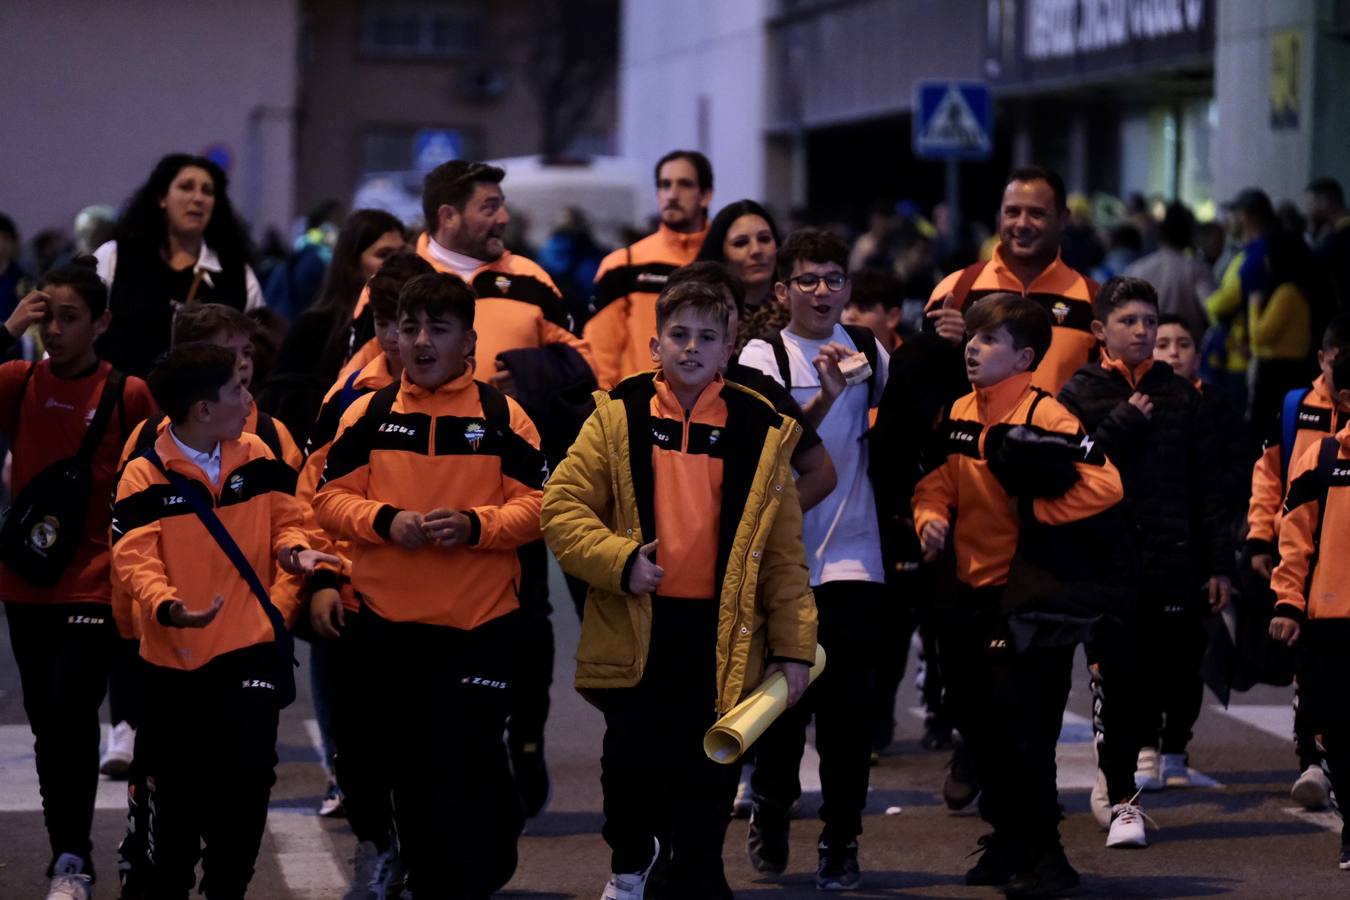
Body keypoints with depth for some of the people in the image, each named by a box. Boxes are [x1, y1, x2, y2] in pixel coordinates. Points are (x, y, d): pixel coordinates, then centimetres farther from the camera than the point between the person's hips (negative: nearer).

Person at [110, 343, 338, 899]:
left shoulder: (257, 457, 2)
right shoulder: (144, 477, -11)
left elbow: (284, 520, 9)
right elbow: (133, 558, -19)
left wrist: (296, 550, -14)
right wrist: (165, 606, -38)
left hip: (250, 647, 2)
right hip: (175, 656, -2)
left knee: (248, 774, -10)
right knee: (178, 787, 11)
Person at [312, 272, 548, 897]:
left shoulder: (501, 416, 0)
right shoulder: (369, 414, 5)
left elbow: (537, 505, -2)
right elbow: (330, 498, 4)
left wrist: (474, 526, -19)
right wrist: (385, 520, -15)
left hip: (480, 622, -2)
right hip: (387, 623, 3)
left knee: (468, 770, -5)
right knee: (408, 770, 11)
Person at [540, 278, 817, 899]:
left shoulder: (760, 431, 5)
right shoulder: (618, 416, 2)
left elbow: (783, 551, 6)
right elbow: (563, 505, -2)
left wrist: (793, 645, 2)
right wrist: (619, 561, -16)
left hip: (720, 637, 1)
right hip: (633, 630, -1)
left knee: (704, 779, 5)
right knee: (629, 766, 4)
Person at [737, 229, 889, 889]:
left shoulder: (869, 353, 9)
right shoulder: (762, 357, -1)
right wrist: (825, 395, -27)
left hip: (852, 551, 2)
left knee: (846, 700, -2)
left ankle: (840, 844, 6)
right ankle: (771, 811, 29)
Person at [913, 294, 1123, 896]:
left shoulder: (1044, 418, -17)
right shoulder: (959, 414, 6)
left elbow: (1104, 485, -26)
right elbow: (937, 480, 16)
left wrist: (1036, 514, -17)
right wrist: (931, 517, -5)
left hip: (1024, 597, -8)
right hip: (967, 591, 8)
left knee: (1021, 723, -6)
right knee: (976, 720, 15)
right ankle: (1006, 840, 30)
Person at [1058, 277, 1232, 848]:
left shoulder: (1180, 395, 11)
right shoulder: (1079, 394, 4)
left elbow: (1207, 485, 10)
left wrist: (1218, 563, 5)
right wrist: (1125, 421, -12)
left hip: (1176, 563, 2)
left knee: (1180, 666, 5)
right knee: (1117, 679, -5)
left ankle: (1171, 747, 37)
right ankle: (1123, 799, 3)